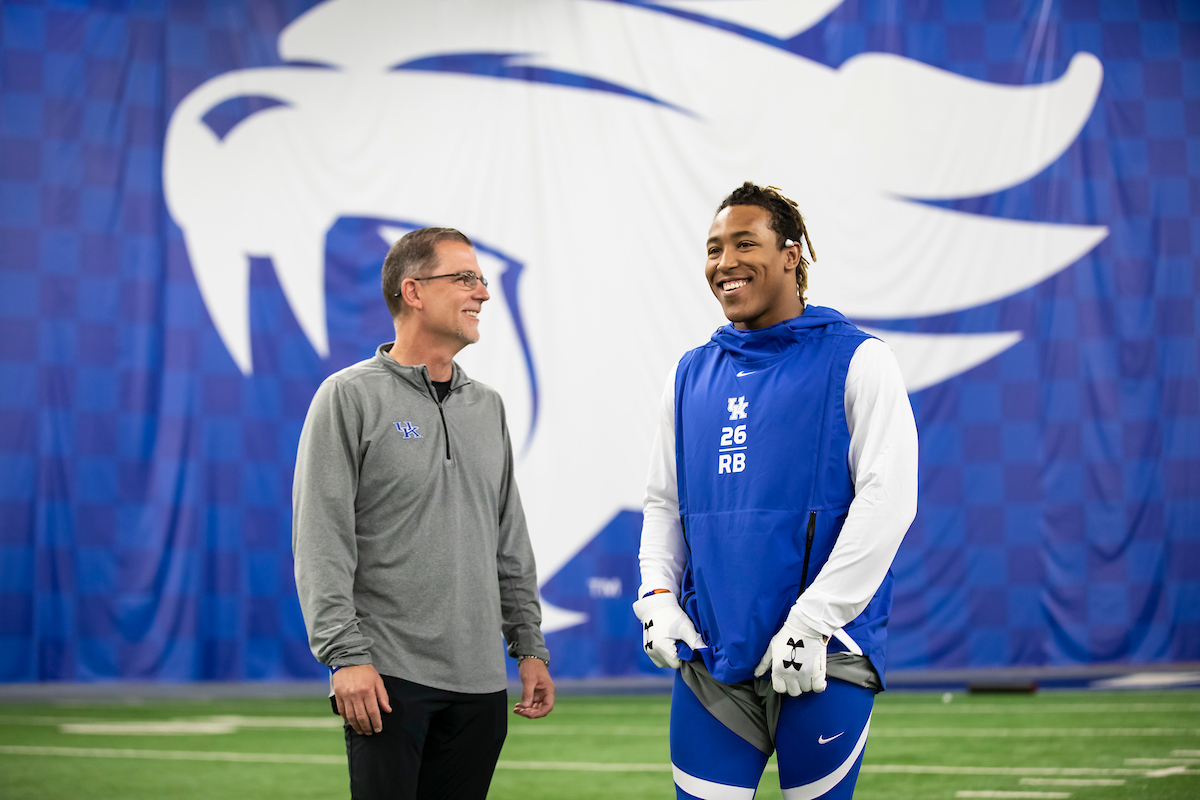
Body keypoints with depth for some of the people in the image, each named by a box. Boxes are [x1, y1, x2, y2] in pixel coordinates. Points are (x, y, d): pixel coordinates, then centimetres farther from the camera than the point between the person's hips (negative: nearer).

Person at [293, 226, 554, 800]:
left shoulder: (487, 407, 15)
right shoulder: (351, 397, -4)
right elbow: (321, 543, -10)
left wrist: (530, 645, 13)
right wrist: (345, 655, -17)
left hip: (479, 683, 6)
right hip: (388, 675, -6)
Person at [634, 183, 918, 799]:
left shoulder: (854, 361, -1)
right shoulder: (692, 375, 14)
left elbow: (887, 497, -10)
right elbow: (663, 501, 20)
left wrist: (812, 621, -15)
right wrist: (656, 597, 2)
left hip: (820, 656, -4)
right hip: (709, 659, 4)